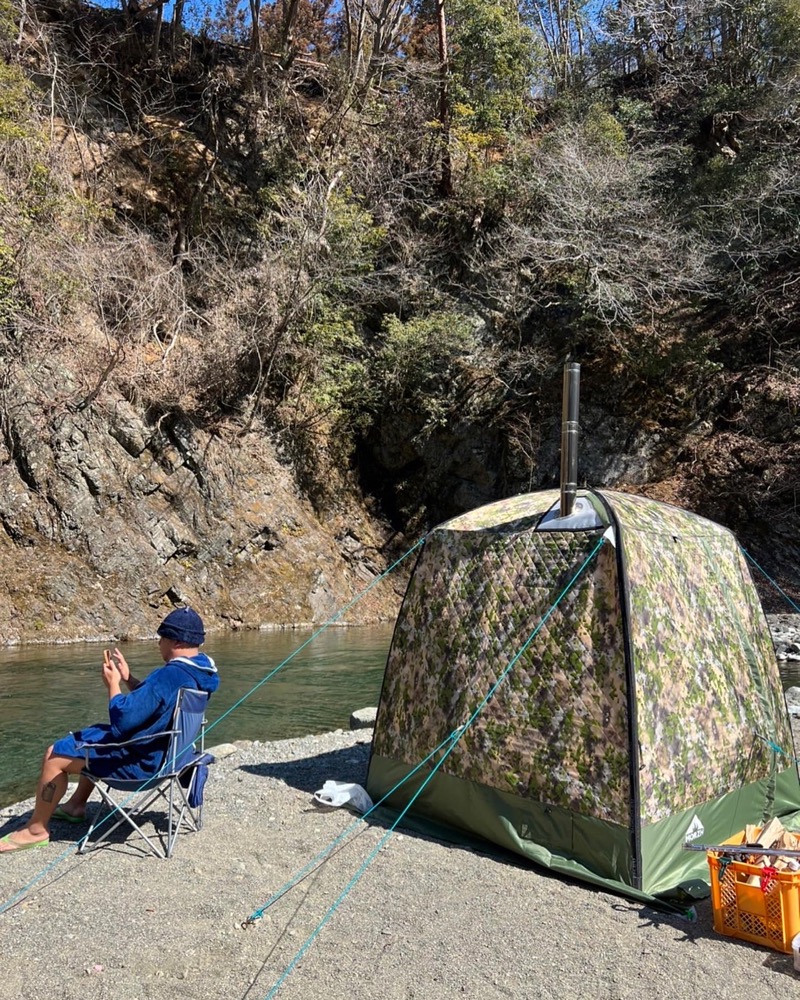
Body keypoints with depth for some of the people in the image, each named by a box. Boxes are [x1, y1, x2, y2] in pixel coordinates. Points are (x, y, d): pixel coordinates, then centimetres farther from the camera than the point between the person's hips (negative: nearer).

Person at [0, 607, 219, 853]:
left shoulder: (169, 675, -31)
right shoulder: (199, 670, 0)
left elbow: (123, 718, -30)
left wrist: (113, 684, -15)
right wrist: (127, 678, 3)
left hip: (143, 759, -10)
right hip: (165, 748, 10)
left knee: (55, 755, 0)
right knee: (94, 738, 32)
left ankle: (36, 830, 16)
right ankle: (76, 805, 41)